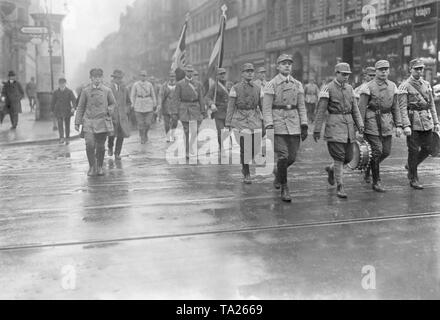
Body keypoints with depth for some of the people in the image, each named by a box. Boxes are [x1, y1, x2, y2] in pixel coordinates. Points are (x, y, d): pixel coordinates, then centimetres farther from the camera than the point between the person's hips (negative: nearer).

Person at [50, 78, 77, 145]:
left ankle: (67, 139, 18)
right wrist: (53, 111, 11)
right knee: (60, 124, -14)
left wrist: (73, 107, -27)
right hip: (59, 111, 0)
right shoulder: (56, 92, 2)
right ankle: (61, 138, -22)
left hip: (67, 111, 0)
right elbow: (53, 102, 10)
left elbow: (74, 99, -11)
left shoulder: (69, 91, -2)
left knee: (67, 125, 8)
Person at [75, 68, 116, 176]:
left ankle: (100, 167, 23)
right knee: (90, 145, -13)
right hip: (89, 121, -1)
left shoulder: (107, 91, 5)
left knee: (101, 146, 5)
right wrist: (77, 122, 5)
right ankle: (92, 166, 5)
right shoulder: (85, 91, 4)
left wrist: (109, 110, -4)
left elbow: (113, 103, 18)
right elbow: (80, 107, 8)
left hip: (103, 122, 1)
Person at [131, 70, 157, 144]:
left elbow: (153, 95, 9)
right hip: (139, 105, -1)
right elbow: (132, 96, 4)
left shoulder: (149, 84, 3)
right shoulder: (135, 85, 0)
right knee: (140, 123, -1)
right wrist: (133, 105, -1)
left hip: (148, 105, 1)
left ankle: (145, 133, 27)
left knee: (148, 123, -4)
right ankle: (142, 138, 16)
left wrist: (154, 106, 6)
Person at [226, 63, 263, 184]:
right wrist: (228, 124, -5)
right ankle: (246, 174, 0)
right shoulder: (235, 88, 0)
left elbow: (262, 106, 11)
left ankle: (244, 166, 29)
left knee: (255, 148, -1)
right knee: (244, 147, -11)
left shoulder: (257, 88, 9)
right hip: (240, 120, -3)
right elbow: (230, 107, 0)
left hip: (254, 119, 3)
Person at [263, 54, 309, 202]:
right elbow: (266, 108, -6)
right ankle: (284, 189, 4)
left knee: (292, 157, 5)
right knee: (282, 157, -8)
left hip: (294, 125, 4)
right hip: (278, 124, -4)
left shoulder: (297, 84, 10)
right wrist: (268, 126, -16)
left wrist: (304, 126, 4)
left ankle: (278, 171, 37)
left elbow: (301, 106, 11)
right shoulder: (271, 84, -2)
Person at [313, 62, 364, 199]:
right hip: (335, 125, -6)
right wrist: (317, 130, -8)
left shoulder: (349, 88, 12)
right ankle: (340, 187, 1)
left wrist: (360, 124, 0)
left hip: (348, 125, 6)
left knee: (348, 157, 8)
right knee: (339, 157, -8)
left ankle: (332, 169, 37)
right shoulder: (328, 89, -6)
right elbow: (320, 111, -7)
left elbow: (355, 108, 13)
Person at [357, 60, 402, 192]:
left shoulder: (392, 86, 9)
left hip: (387, 124, 5)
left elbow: (395, 107, 12)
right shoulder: (368, 87, -7)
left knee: (386, 152, 6)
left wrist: (398, 125, 5)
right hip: (372, 123, -5)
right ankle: (376, 182, 6)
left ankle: (370, 165, 36)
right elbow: (361, 109, -8)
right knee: (377, 151, -6)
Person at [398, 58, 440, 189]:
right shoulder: (405, 86, -6)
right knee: (414, 150, -1)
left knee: (427, 149, 8)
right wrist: (406, 125, -20)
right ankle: (413, 179, 10)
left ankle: (411, 166, 32)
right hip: (413, 122, -6)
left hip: (427, 122, 6)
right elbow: (402, 107, -12)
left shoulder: (426, 84, 12)